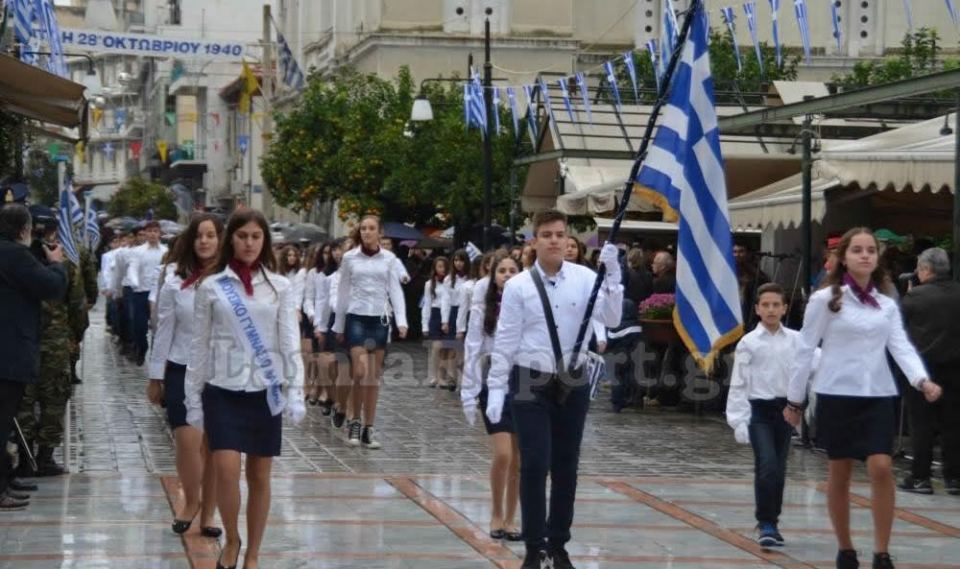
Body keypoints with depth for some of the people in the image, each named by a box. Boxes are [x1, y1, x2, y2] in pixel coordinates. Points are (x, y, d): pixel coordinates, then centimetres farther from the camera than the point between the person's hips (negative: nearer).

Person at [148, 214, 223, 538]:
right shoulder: (175, 281, 0)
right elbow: (164, 330, 4)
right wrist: (155, 376, 6)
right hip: (182, 370, 0)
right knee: (188, 441, -7)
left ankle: (207, 514, 19)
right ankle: (191, 502, 19)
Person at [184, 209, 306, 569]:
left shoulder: (280, 287, 2)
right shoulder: (211, 287, 1)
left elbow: (290, 343, -2)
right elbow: (199, 347, 4)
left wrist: (295, 392, -12)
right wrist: (193, 398, 2)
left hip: (264, 392, 1)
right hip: (223, 392, -1)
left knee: (260, 477, 6)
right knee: (227, 470, -14)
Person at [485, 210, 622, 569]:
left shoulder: (584, 278, -2)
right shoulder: (518, 286, -6)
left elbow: (611, 319, -9)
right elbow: (505, 340, -3)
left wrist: (613, 277, -20)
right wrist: (496, 388, -5)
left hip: (573, 383, 2)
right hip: (531, 382, -2)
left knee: (566, 466, 10)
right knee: (535, 465, -5)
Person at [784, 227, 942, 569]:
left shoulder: (887, 305, 9)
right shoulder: (825, 300, -3)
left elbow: (901, 346, -2)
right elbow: (806, 350, 1)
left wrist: (922, 380, -21)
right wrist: (795, 399, 2)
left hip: (878, 396, 2)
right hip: (837, 394, -2)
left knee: (881, 468, -11)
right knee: (839, 473, 6)